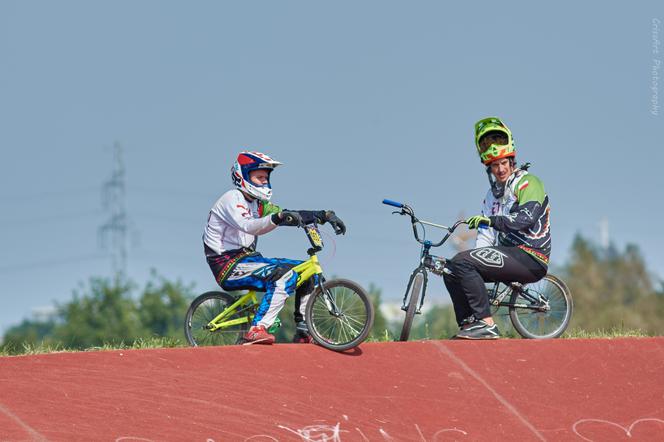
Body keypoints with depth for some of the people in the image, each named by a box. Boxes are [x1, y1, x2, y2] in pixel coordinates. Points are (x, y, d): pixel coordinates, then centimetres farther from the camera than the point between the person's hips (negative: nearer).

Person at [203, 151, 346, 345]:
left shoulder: (257, 203, 15)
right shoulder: (232, 199, -13)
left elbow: (291, 216, 10)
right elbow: (248, 226, -32)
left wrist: (325, 215, -3)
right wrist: (278, 217, -47)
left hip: (247, 259, 9)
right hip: (227, 265, -9)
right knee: (284, 274, -30)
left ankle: (303, 333, 4)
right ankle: (257, 329, -37)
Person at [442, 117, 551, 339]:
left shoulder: (528, 183, -4)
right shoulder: (493, 194, 22)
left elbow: (527, 218, -22)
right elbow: (486, 236, 17)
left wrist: (492, 220, -31)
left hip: (530, 258, -9)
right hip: (509, 255, 9)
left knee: (461, 263, -23)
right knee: (451, 272, 4)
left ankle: (486, 324, -24)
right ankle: (468, 326, 1)